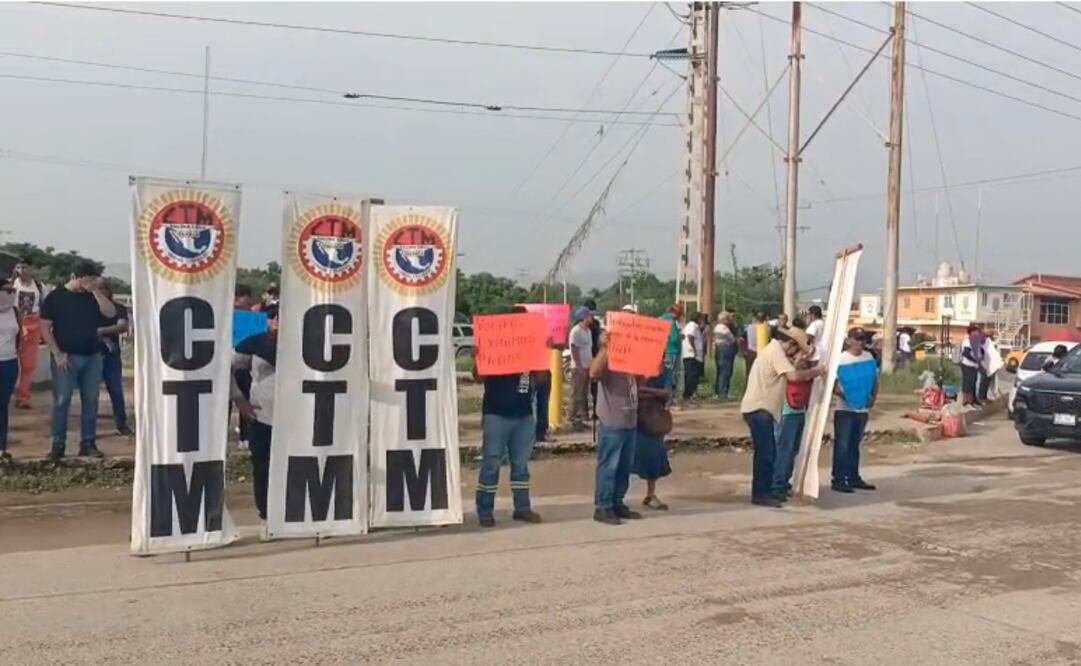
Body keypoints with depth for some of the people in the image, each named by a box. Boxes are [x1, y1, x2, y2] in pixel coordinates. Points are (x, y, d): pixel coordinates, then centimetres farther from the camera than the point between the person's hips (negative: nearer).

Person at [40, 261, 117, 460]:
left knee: (91, 401, 5)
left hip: (92, 357, 3)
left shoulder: (93, 296, 8)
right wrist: (57, 353, -11)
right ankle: (58, 444, 6)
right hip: (66, 357, -3)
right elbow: (45, 327, -4)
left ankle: (88, 443, 12)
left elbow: (111, 313, -6)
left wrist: (96, 290, -11)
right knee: (61, 401, -1)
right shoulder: (55, 296, -1)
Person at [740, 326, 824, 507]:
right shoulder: (776, 351, -14)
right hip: (759, 408, -10)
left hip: (762, 408, 10)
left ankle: (765, 492, 19)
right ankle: (760, 494, -4)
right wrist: (815, 371, -10)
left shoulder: (774, 350, 19)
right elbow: (793, 376, -25)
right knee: (765, 453, -8)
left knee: (768, 452, 13)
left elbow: (789, 373, 18)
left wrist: (809, 372, 6)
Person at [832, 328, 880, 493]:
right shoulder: (841, 359, -11)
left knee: (854, 445, 15)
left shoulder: (869, 357, 7)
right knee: (842, 446, -4)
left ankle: (854, 478, 23)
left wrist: (873, 397, 3)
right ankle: (838, 480, 0)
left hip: (863, 409, 6)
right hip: (844, 409, -5)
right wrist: (842, 395, -22)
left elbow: (875, 380, 14)